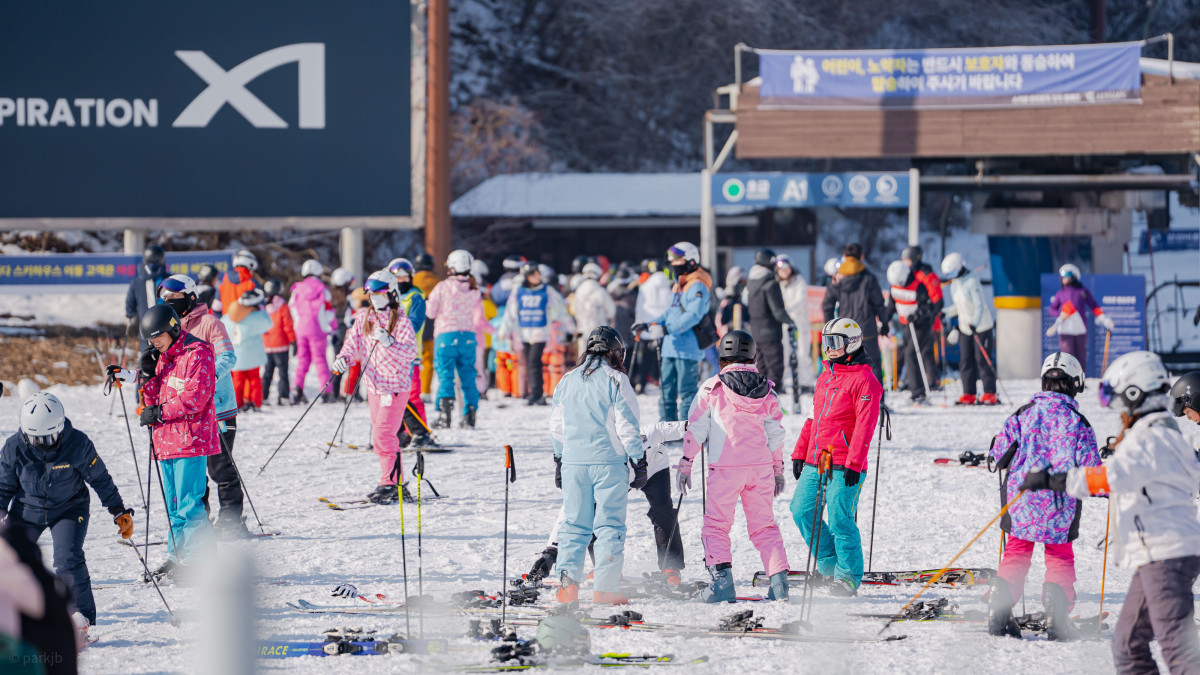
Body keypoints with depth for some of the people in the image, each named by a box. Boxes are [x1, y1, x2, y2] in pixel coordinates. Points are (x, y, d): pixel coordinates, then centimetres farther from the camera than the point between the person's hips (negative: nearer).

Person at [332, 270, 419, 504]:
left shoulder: (401, 320, -9)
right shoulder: (364, 318, 9)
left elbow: (411, 352, -17)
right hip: (374, 384, 7)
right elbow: (354, 342, 5)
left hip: (395, 385, -7)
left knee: (383, 435, -15)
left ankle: (390, 485, -12)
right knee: (381, 436, 11)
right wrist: (343, 358, -15)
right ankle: (396, 482, 20)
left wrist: (389, 343, -31)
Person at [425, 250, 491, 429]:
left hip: (446, 335, -3)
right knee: (468, 377, 11)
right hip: (468, 338, 3)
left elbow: (430, 312, 1)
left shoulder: (442, 287, -7)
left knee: (445, 375, -2)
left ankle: (444, 413, -15)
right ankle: (470, 415, 10)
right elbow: (478, 320, 8)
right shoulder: (474, 291, 3)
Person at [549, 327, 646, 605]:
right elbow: (627, 425, -8)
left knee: (575, 524, 10)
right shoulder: (615, 380, -6)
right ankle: (605, 588, -4)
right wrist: (639, 462, -1)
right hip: (609, 461, -4)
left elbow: (557, 426, 16)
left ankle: (567, 580, -4)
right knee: (609, 524, 0)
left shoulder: (567, 381, 10)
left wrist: (559, 462, 27)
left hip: (573, 462, 4)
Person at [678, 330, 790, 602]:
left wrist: (685, 464, 6)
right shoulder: (767, 390, 6)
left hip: (725, 468, -3)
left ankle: (722, 582, -7)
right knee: (764, 526, 11)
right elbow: (776, 433, 11)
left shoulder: (712, 388, -3)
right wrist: (778, 470, 21)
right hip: (761, 467, 3)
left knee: (716, 525, 5)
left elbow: (696, 428, -2)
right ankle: (779, 582, 2)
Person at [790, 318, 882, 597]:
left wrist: (854, 463, -20)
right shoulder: (825, 378, 19)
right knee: (802, 510, 5)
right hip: (815, 463, 8)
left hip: (843, 466, -8)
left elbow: (865, 425, -14)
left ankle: (848, 577, 0)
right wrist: (800, 453, 19)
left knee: (840, 520, -9)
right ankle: (829, 562, 18)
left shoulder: (864, 380, -7)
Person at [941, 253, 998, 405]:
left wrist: (975, 323, -36)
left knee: (982, 361, -7)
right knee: (966, 362, 5)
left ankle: (990, 395, -2)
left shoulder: (972, 282, -18)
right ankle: (969, 395, 9)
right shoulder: (954, 285, 7)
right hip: (965, 328, 8)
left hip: (982, 327, -8)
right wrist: (945, 312, 5)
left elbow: (979, 305, -23)